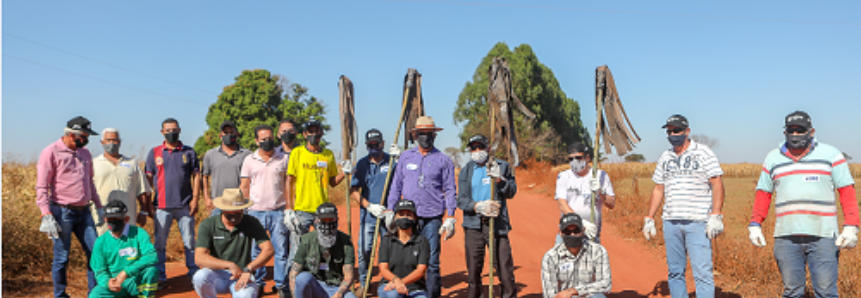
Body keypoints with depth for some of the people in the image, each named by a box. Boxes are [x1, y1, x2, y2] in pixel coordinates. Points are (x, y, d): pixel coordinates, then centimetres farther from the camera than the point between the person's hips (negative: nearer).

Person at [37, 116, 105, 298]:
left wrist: (98, 207, 19)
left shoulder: (85, 153, 13)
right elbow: (42, 187, -10)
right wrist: (46, 215, -17)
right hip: (62, 213, -6)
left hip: (84, 211, 6)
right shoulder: (51, 152, -7)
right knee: (61, 257, 2)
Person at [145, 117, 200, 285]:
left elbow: (195, 176, 6)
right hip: (162, 206, 1)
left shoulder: (189, 152, 7)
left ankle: (194, 274, 12)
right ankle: (160, 276, 13)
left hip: (185, 206, -1)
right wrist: (147, 205, 4)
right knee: (160, 243, 5)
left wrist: (195, 199, -4)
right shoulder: (154, 153, 8)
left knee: (189, 241, 4)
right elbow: (148, 179, 9)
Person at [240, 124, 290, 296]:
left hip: (278, 212, 0)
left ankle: (281, 284, 9)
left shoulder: (283, 159, 7)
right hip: (256, 212, 0)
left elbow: (288, 185, 9)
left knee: (281, 250, 0)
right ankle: (257, 283, 16)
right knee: (255, 251, 4)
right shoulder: (249, 160, 7)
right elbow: (244, 188, 10)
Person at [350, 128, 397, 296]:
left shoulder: (392, 161, 4)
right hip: (367, 215, 1)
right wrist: (370, 206, -6)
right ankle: (363, 283, 16)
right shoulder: (362, 164, 7)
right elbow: (353, 191, 3)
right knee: (364, 251, 1)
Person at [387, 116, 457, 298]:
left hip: (432, 218, -2)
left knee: (432, 262, -2)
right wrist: (390, 210, 7)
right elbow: (396, 186, 15)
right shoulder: (406, 157, 13)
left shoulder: (443, 160, 6)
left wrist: (450, 218, -3)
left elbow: (450, 191, 5)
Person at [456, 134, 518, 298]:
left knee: (504, 265, -5)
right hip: (473, 225, 2)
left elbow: (511, 192, 1)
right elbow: (461, 200, 2)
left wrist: (499, 179, -17)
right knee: (473, 268, 8)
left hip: (497, 224, -2)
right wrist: (478, 206, -16)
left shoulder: (502, 166, 8)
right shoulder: (466, 170, 11)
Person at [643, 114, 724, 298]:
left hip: (698, 222, -5)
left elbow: (717, 185, -5)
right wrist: (649, 219, 14)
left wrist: (716, 216, -14)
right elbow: (658, 189, 19)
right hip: (671, 222, 5)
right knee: (674, 272, 8)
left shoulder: (703, 153, 1)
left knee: (702, 272, -8)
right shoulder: (665, 158, 16)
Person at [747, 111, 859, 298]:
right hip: (786, 238, 2)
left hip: (823, 236, -2)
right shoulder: (773, 159, 13)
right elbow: (763, 194, 17)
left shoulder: (831, 155, 6)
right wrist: (755, 225, 8)